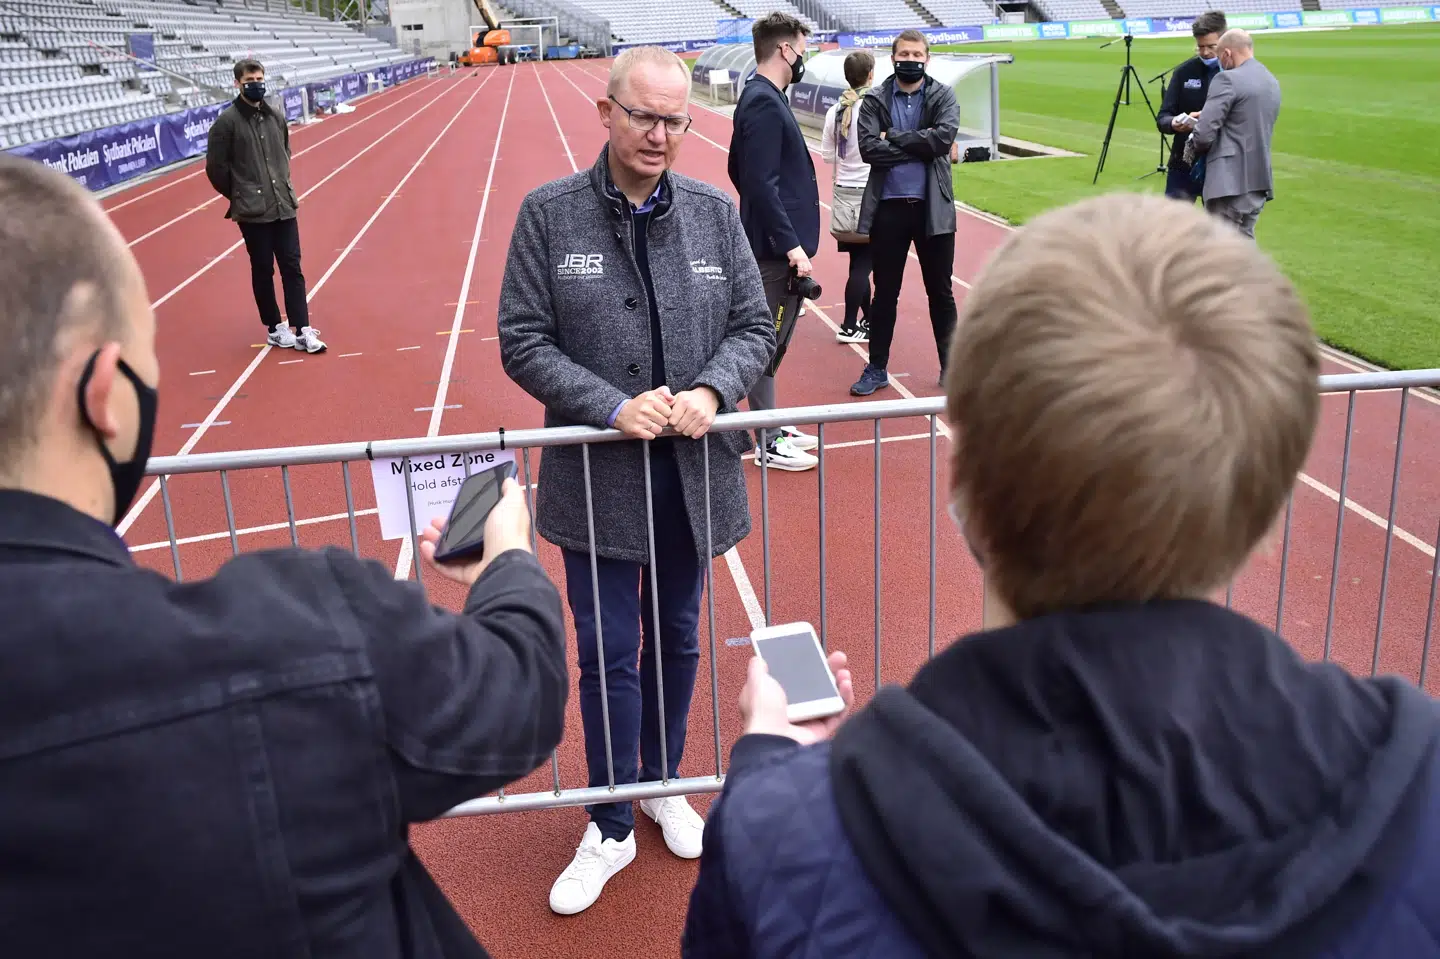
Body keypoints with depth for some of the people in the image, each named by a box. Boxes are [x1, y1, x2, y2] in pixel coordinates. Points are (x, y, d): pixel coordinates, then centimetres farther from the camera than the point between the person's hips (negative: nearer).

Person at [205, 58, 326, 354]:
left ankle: (302, 330, 5)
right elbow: (215, 168, -5)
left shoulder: (276, 112, 6)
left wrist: (284, 183, 14)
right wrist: (239, 196, 2)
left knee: (292, 267, 3)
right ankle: (275, 328, 19)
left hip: (284, 205, 4)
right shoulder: (227, 121, -8)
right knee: (263, 270, 7)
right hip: (252, 211, -4)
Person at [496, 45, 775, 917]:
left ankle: (664, 786, 41)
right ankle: (612, 826, 25)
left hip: (694, 474, 3)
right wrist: (612, 407, -20)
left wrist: (712, 392, -17)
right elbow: (523, 341, -8)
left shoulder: (715, 213, 0)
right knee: (609, 655, 5)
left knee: (676, 642, 18)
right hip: (599, 478, -2)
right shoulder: (549, 214, -7)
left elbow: (755, 328, 3)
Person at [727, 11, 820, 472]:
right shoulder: (764, 103, -17)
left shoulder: (760, 97, 12)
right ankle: (769, 445, 6)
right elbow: (761, 184, -23)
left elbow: (740, 171, 19)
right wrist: (791, 244, -23)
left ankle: (773, 425, 28)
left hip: (773, 241, 10)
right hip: (775, 247, -10)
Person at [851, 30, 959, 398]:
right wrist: (921, 148, -12)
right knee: (885, 293, 8)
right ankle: (877, 368, 19)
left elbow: (945, 136, -14)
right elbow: (869, 149, -11)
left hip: (933, 208, 0)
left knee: (940, 292, 9)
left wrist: (895, 138, -11)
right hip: (889, 208, 0)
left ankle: (950, 367, 21)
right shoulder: (874, 100, 2)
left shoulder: (943, 96, 3)